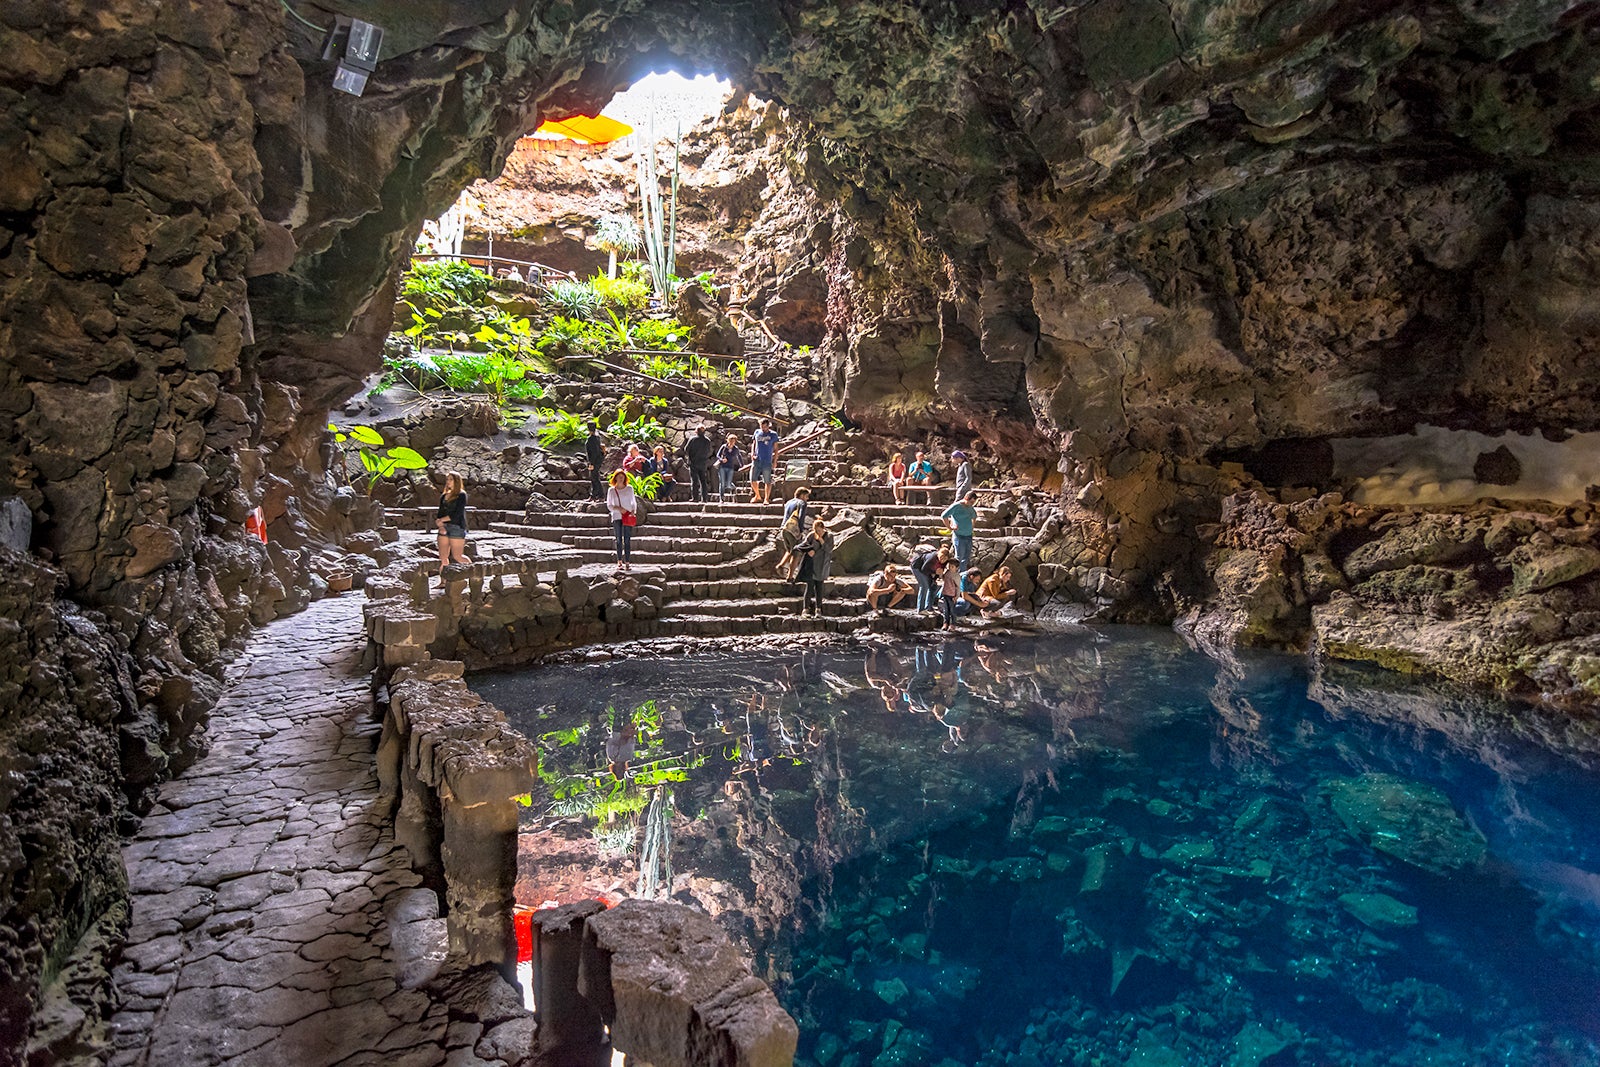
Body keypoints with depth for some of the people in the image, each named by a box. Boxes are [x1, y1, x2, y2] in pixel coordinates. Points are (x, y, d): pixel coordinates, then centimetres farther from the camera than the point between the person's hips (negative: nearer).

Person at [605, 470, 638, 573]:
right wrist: (618, 508, -12)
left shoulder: (629, 488, 5)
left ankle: (627, 562, -2)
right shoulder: (612, 490, 5)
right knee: (619, 540, 3)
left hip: (628, 517, 0)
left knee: (627, 540, -3)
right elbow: (609, 505, 5)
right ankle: (619, 562, 7)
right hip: (617, 517, 0)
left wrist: (633, 512, -5)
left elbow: (633, 502, 12)